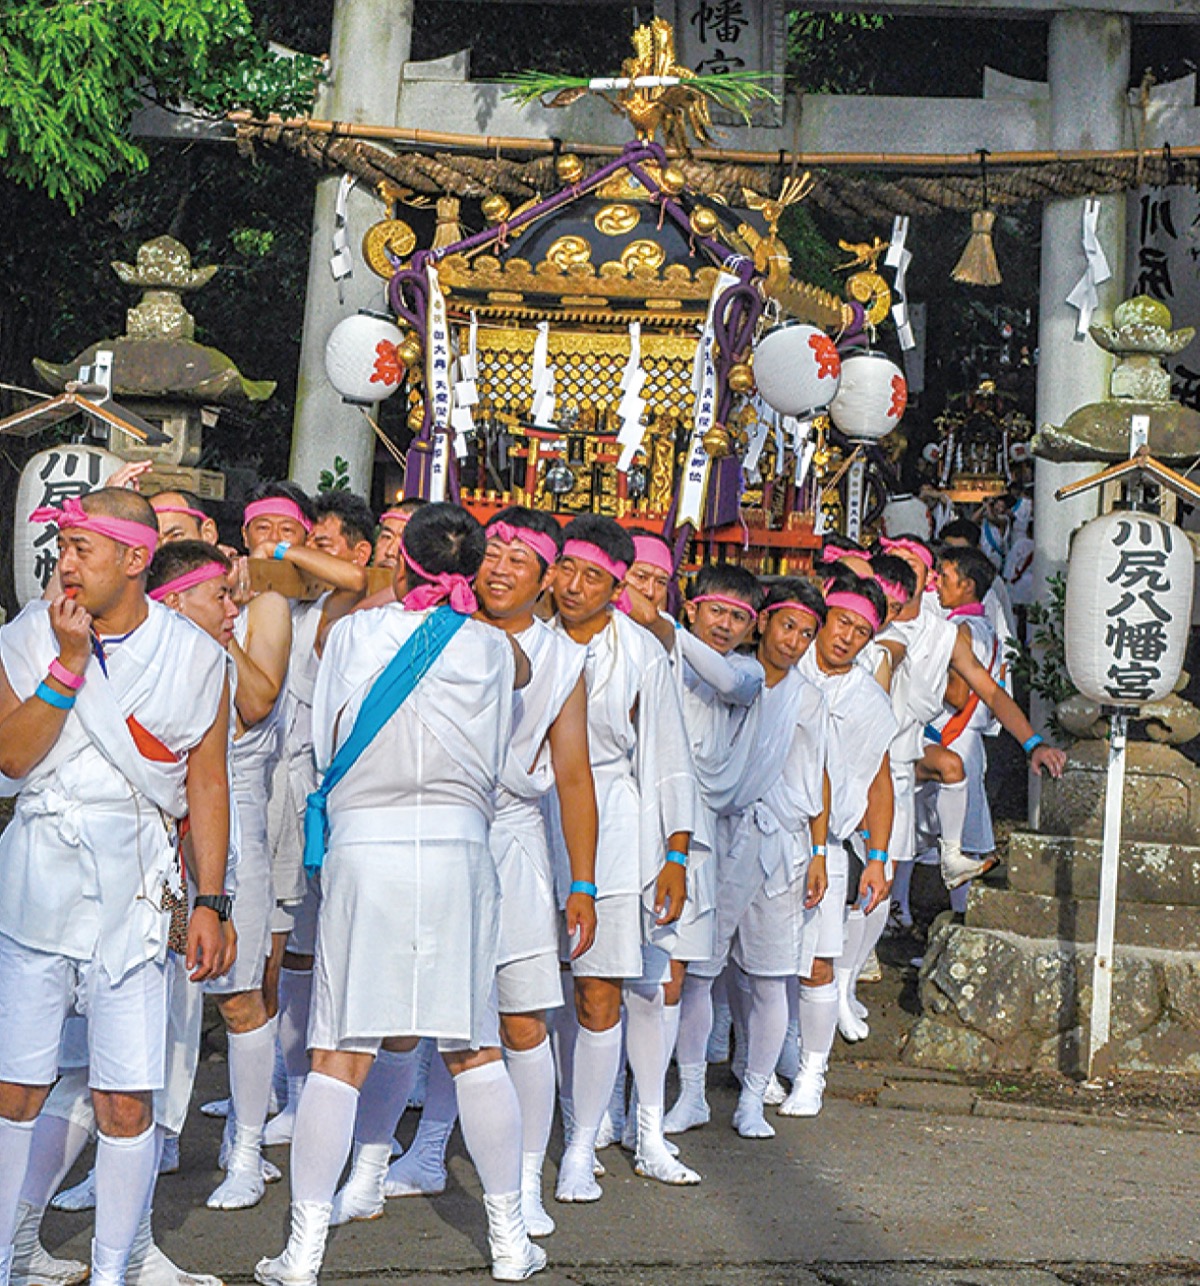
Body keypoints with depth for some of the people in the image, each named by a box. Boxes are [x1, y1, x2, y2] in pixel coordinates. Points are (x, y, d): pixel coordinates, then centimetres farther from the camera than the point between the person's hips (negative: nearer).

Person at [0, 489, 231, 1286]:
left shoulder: (194, 656, 2)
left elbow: (209, 785, 5)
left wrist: (210, 902, 1)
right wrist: (70, 662, -14)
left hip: (131, 886, -1)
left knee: (127, 1102, -2)